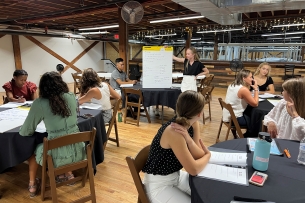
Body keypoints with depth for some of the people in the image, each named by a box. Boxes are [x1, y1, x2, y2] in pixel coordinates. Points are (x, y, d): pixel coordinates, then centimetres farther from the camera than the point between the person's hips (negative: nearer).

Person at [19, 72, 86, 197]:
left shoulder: (39, 103, -10)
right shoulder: (71, 97, -1)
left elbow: (25, 132, -2)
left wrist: (22, 130, 20)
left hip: (58, 156, -2)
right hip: (77, 151, 3)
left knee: (33, 150, 30)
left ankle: (32, 185, 36)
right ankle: (68, 173, 37)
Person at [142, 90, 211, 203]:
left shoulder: (193, 124, -7)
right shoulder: (173, 132, -32)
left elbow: (199, 156, -8)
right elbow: (193, 169, -28)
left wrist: (188, 138, -26)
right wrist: (208, 155, -9)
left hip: (177, 176, 7)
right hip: (159, 184, -7)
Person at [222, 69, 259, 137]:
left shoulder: (232, 85, 5)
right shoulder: (243, 89, -21)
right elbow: (255, 104, -15)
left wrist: (248, 86, 5)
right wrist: (256, 89, -8)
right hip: (234, 118, -9)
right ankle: (246, 136, 28)